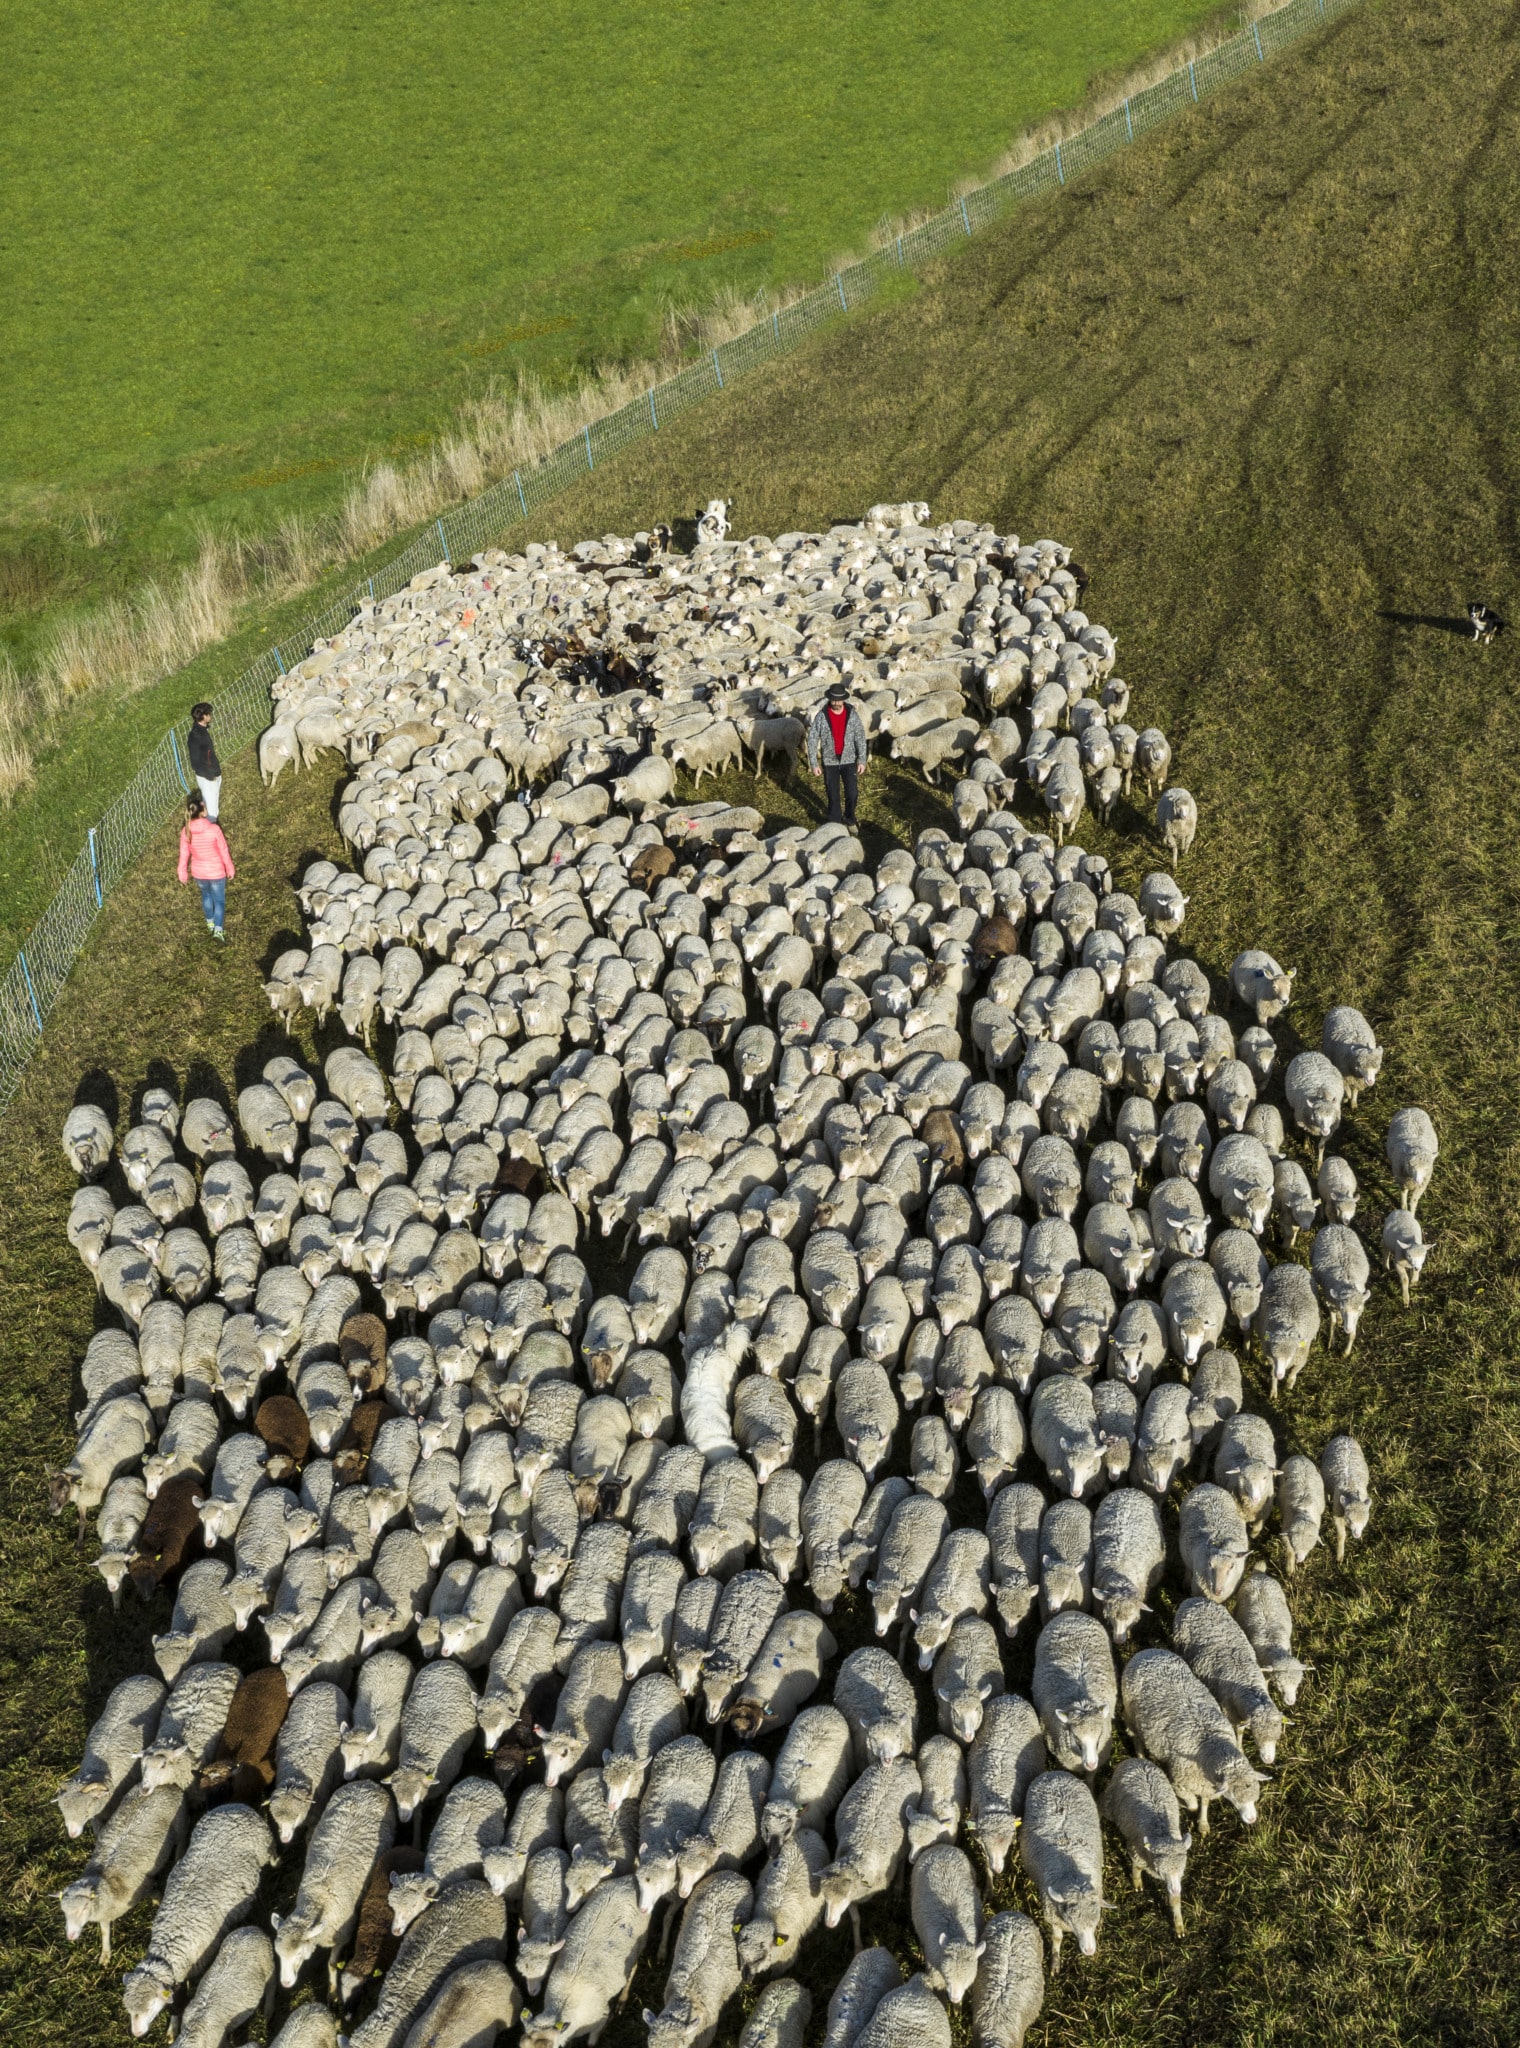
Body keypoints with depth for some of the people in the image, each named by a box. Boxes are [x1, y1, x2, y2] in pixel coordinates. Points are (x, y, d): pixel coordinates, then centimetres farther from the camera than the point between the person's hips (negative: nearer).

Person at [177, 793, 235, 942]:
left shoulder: (186, 831, -18)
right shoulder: (214, 829, -28)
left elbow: (184, 855, -6)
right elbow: (224, 852, -16)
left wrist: (183, 873, 9)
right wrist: (230, 869, 0)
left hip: (198, 872, 4)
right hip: (216, 872, -4)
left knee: (206, 895, 30)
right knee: (219, 900, 15)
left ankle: (210, 923, 47)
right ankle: (218, 929, 9)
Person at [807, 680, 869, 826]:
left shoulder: (852, 714, -11)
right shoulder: (822, 716, -14)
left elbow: (860, 737, -4)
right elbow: (812, 739, -9)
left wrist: (862, 760, -6)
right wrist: (814, 764, -11)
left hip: (848, 760, 1)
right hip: (829, 761, -1)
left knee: (851, 794, 2)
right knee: (833, 795, 7)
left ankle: (850, 819, 29)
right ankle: (834, 823, 26)